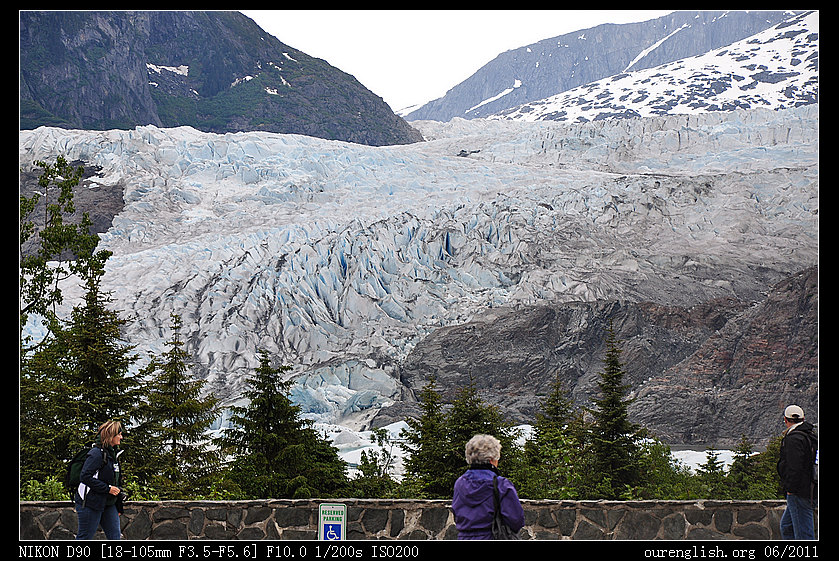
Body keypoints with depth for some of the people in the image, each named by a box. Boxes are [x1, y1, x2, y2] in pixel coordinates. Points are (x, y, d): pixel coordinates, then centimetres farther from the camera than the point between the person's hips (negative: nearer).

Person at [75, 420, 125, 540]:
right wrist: (107, 488, -22)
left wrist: (118, 505, 15)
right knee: (85, 538, -2)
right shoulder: (97, 453, -15)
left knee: (115, 536, 4)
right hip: (91, 503, -9)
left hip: (108, 504, 9)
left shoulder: (112, 453, 13)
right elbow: (86, 477, -22)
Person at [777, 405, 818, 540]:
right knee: (786, 526, 19)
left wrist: (790, 489, -15)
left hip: (800, 493, -10)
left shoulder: (794, 439, -16)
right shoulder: (812, 437, 14)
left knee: (803, 533, -6)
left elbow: (794, 468, -23)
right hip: (812, 492, 10)